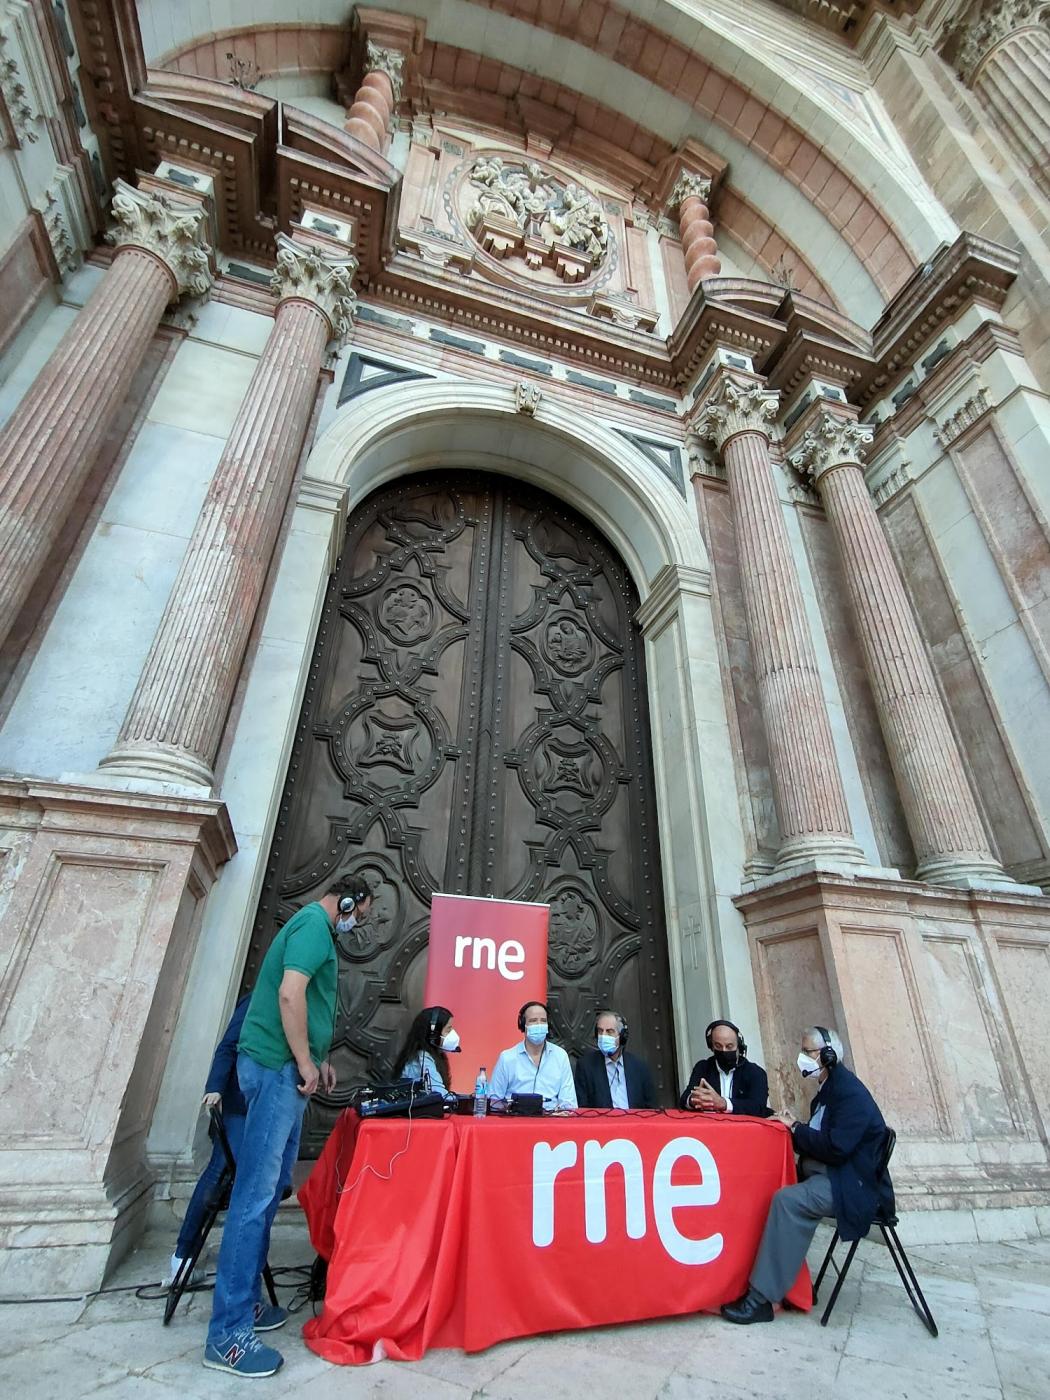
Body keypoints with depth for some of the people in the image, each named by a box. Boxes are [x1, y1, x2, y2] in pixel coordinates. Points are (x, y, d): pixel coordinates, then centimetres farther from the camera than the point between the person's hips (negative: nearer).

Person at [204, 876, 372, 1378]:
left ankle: (245, 1301, 26)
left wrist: (317, 1058, 22)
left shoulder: (312, 926, 18)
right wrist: (305, 1061, -16)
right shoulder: (315, 924, -13)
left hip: (283, 1067, 10)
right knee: (257, 1192, -6)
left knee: (271, 1187, 16)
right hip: (278, 1066, -10)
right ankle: (228, 1333, 1)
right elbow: (290, 994, -24)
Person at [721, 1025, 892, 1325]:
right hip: (826, 1175, 10)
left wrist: (796, 1129, -14)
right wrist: (795, 1128, -4)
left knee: (787, 1199, -28)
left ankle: (761, 1299, -20)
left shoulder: (850, 1092, -17)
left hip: (852, 1184, -10)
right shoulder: (829, 1089, 12)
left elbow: (836, 1147, -25)